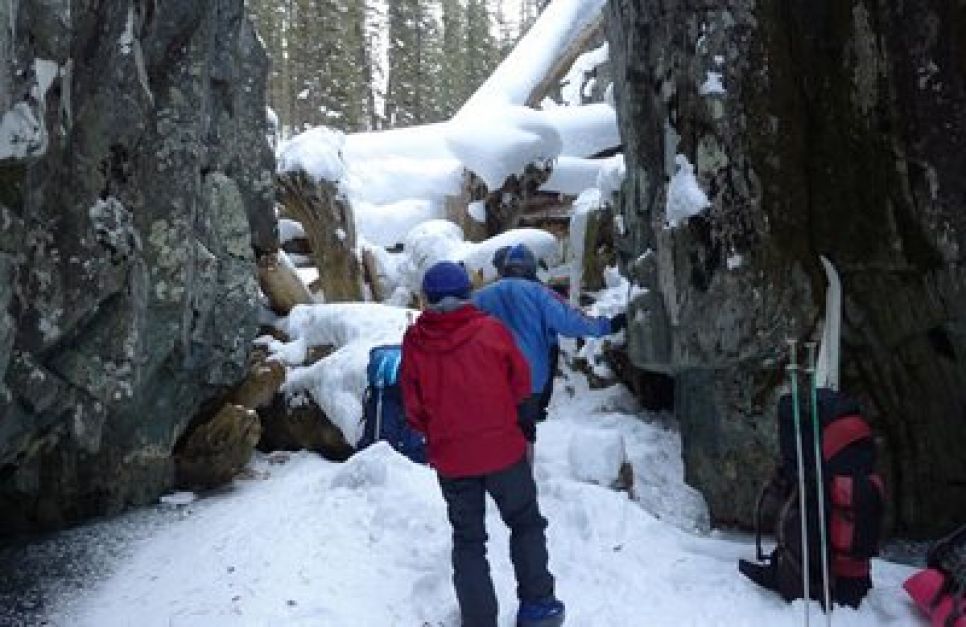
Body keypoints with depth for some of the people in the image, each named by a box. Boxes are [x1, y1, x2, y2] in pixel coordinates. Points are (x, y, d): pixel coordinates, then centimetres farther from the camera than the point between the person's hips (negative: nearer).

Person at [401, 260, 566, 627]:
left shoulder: (414, 342, -7)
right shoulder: (491, 329, -10)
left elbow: (413, 408, 1)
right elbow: (521, 384, 1)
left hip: (450, 457, 1)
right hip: (503, 448, -1)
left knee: (468, 539, 15)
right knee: (526, 524, 19)